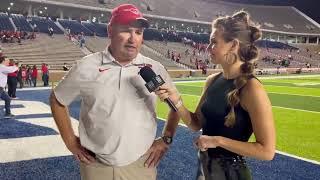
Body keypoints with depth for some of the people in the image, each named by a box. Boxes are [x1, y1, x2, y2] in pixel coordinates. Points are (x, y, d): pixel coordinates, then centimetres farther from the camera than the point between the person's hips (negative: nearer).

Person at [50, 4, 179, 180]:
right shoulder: (86, 67, -7)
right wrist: (70, 141, 2)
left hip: (141, 165, 1)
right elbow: (56, 100, 6)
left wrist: (166, 139, 3)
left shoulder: (154, 68, -3)